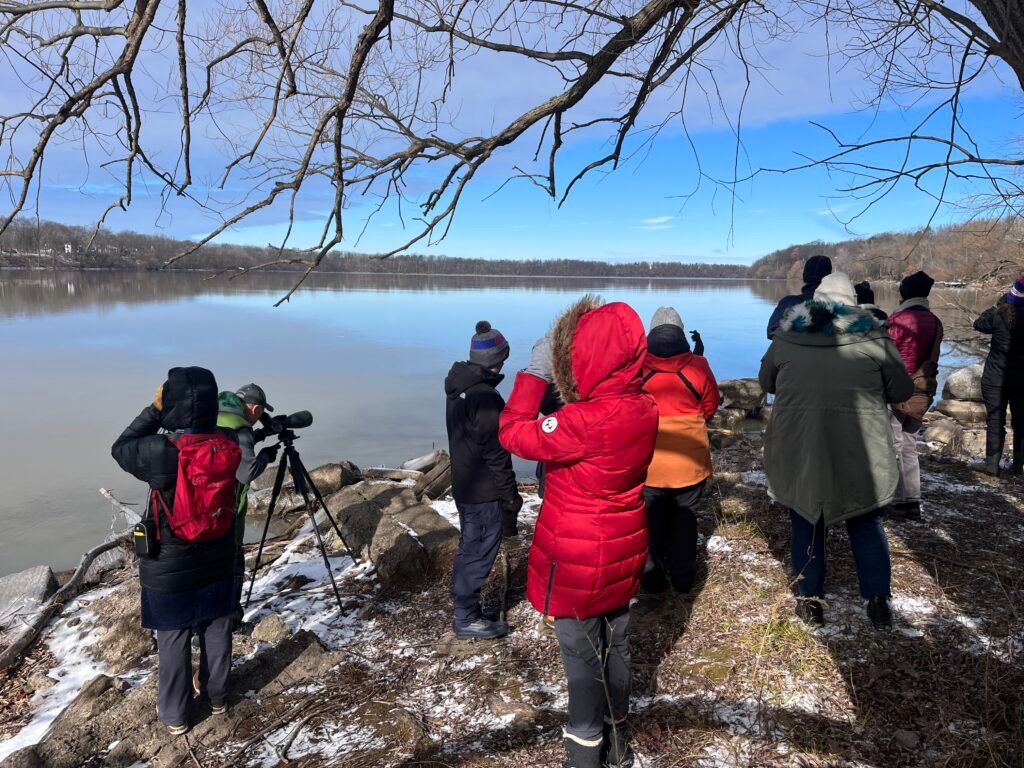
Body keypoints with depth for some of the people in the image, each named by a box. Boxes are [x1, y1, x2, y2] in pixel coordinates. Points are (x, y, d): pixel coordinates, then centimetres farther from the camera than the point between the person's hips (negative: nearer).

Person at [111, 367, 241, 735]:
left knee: (173, 640, 15)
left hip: (170, 567, -3)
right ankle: (217, 696, 40)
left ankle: (174, 714, 32)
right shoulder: (228, 447, -14)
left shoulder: (160, 452, -26)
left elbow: (121, 449, -5)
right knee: (217, 631, 20)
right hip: (217, 561, 4)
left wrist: (154, 410, -4)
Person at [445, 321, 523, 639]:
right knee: (479, 553, 3)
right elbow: (496, 454, -21)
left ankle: (467, 609, 31)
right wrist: (510, 497, -12)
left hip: (465, 484, 9)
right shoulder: (485, 397, -24)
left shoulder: (457, 387, 6)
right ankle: (467, 619, 15)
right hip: (485, 491, -9)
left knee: (470, 549, 19)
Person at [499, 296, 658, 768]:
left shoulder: (586, 422, -31)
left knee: (583, 658, 11)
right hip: (621, 556, 7)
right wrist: (551, 379, -3)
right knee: (614, 647, 23)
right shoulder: (644, 408, -7)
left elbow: (515, 434, -20)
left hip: (579, 563, -7)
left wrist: (535, 372, -13)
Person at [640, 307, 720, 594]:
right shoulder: (698, 366, -9)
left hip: (648, 462, -1)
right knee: (684, 520, 17)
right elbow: (710, 406, 5)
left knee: (650, 521, 16)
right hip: (690, 461, 1)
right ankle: (683, 577, 27)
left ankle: (652, 578, 24)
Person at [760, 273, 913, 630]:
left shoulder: (788, 335, 1)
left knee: (806, 522, 14)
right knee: (866, 523, 17)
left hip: (798, 449, 1)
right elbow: (902, 391, 3)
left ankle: (810, 600, 21)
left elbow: (766, 381, 14)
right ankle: (878, 601, 23)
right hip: (858, 450, 0)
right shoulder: (872, 334, -4)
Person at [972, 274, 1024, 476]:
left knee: (995, 421, 2)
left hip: (996, 378, -3)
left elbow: (979, 324, 1)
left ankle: (992, 465, 5)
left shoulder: (1000, 315, -15)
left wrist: (996, 307, 8)